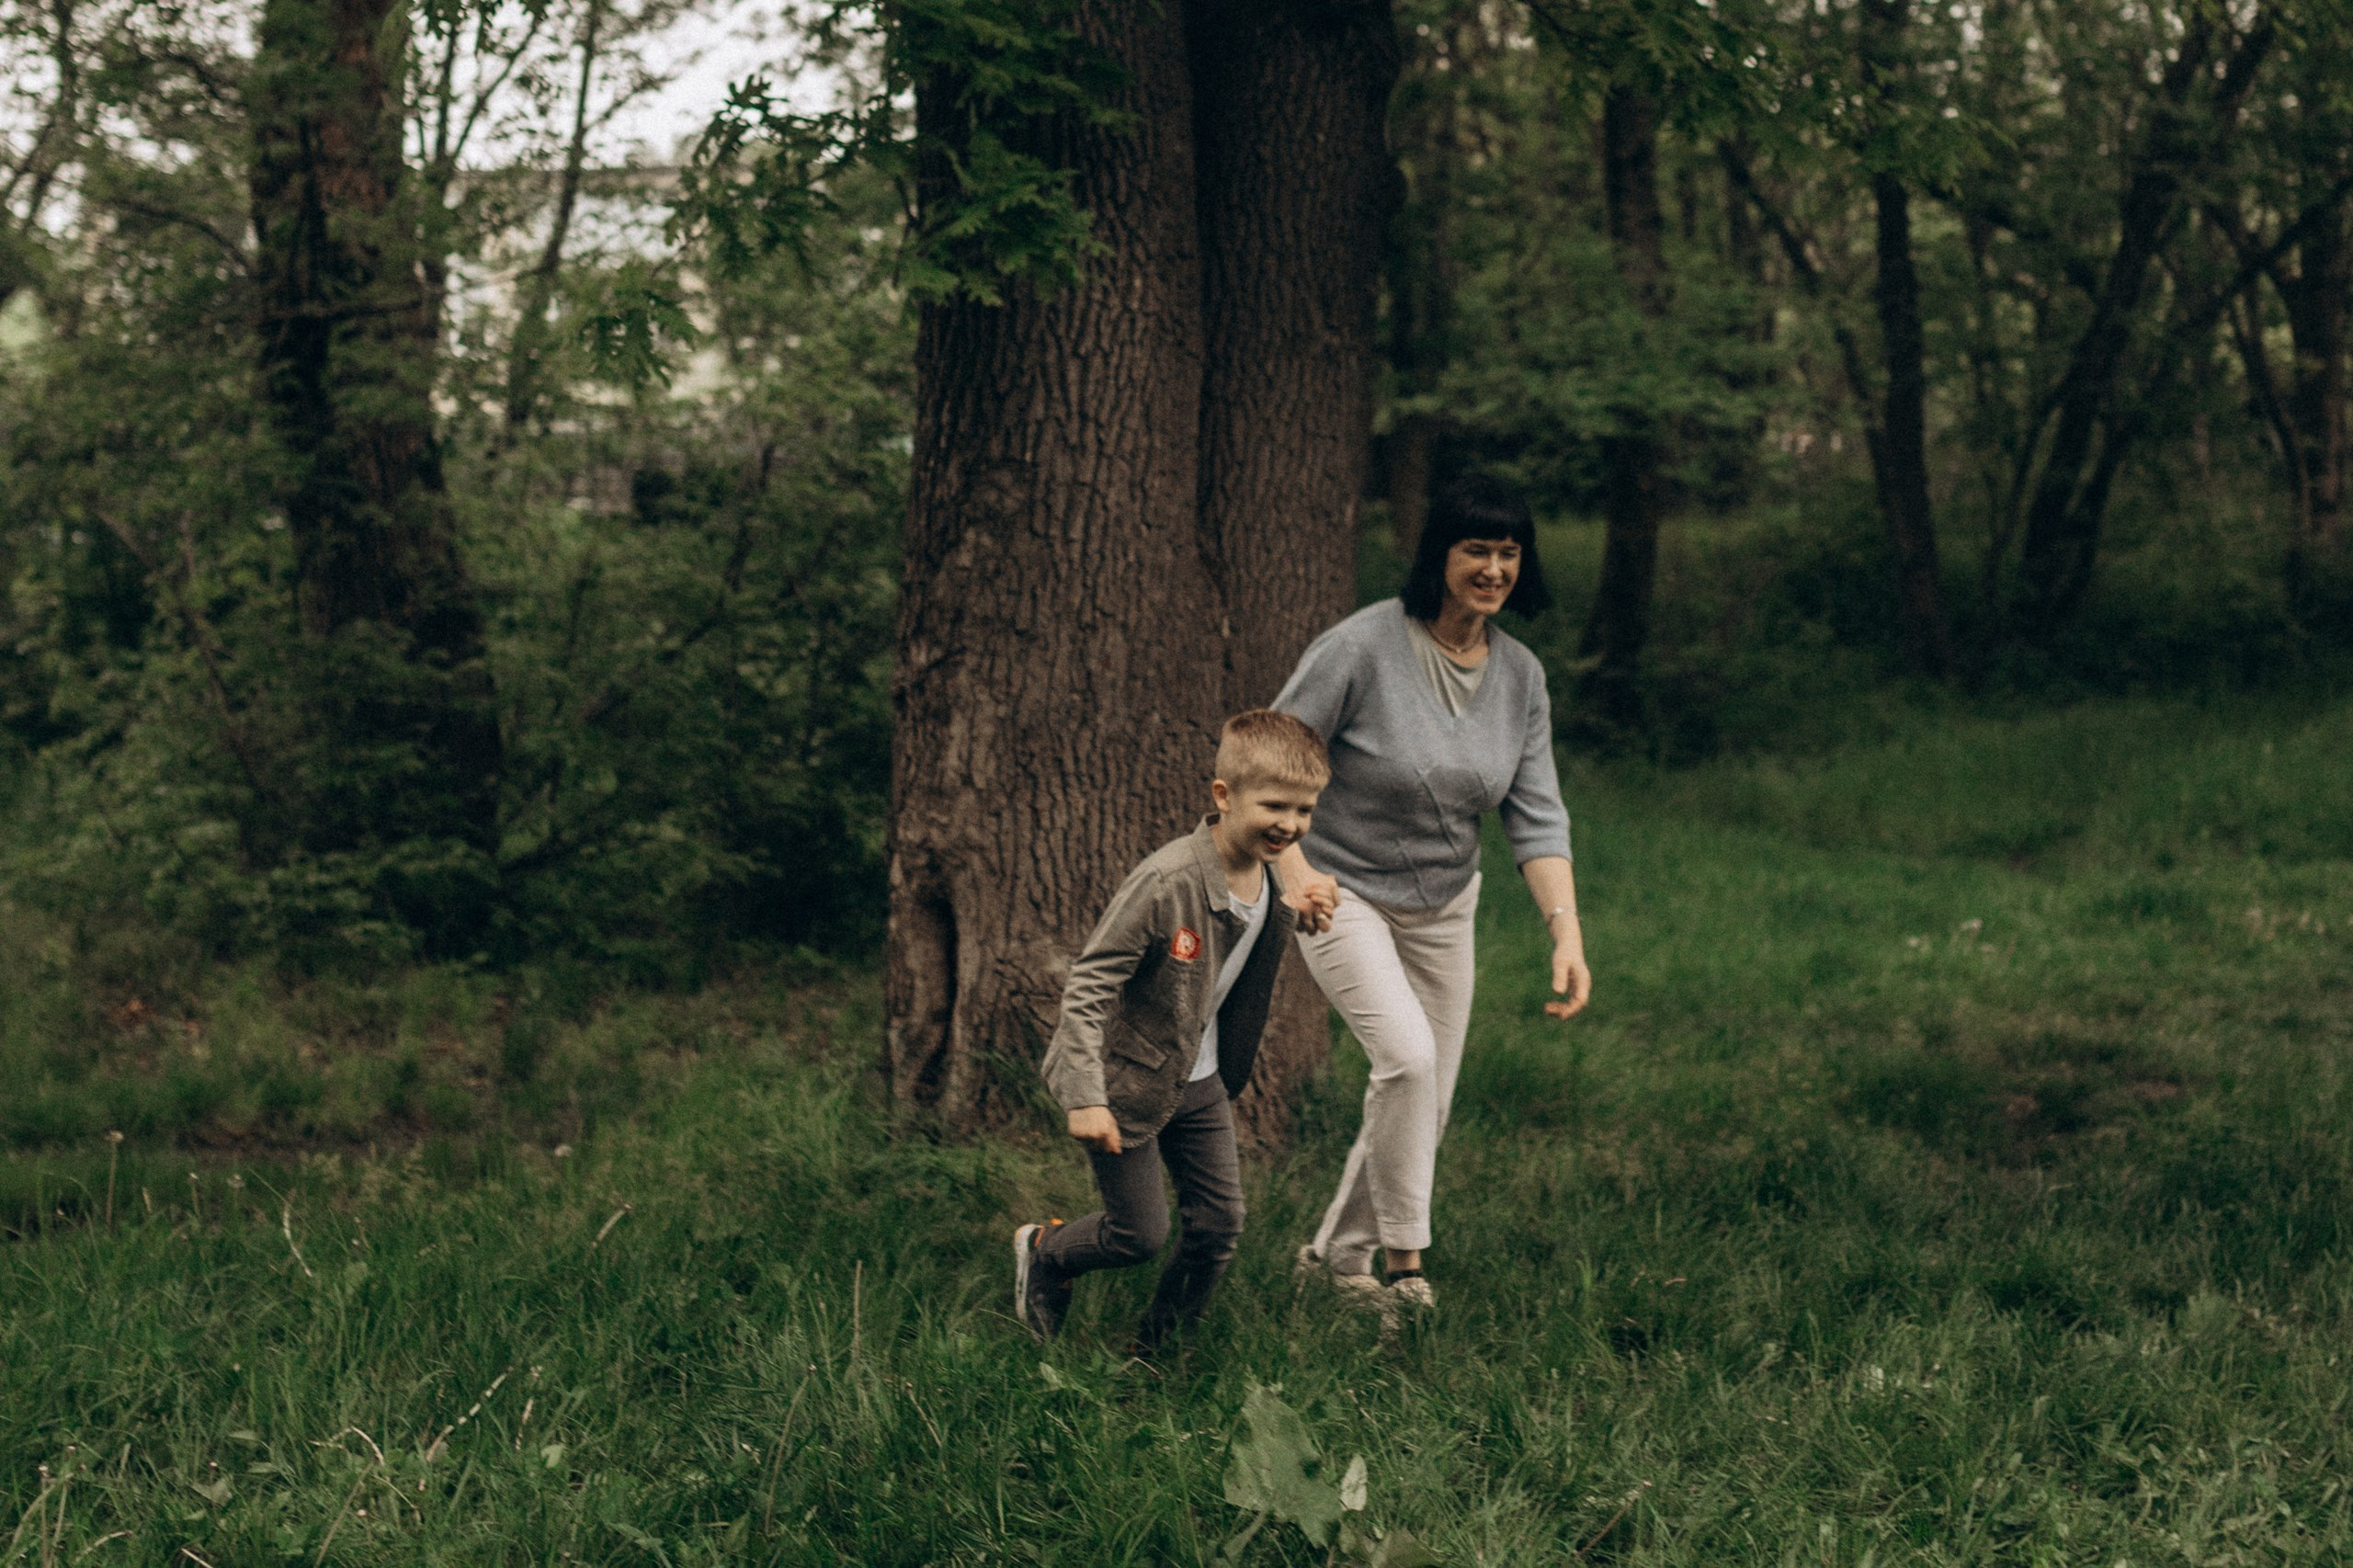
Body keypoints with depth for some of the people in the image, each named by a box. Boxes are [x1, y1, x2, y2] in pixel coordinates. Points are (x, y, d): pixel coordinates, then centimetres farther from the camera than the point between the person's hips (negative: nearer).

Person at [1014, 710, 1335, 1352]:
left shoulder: (1271, 887, -6)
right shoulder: (1167, 881, -30)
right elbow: (1088, 985, -28)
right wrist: (1085, 1098, -30)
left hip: (1198, 1081, 7)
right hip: (1126, 1081, -7)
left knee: (1220, 1223, 4)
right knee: (1140, 1233, 1)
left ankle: (1160, 1345, 27)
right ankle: (1043, 1252, 32)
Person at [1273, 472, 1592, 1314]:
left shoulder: (1521, 674, -4)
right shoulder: (1364, 645, -20)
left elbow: (1535, 816, -6)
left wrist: (1566, 929, -18)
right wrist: (1294, 871, -30)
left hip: (1443, 907, 6)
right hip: (1344, 893, -6)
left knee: (1426, 1105, 9)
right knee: (1407, 1056, -26)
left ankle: (1336, 1254, 29)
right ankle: (1404, 1266, -15)